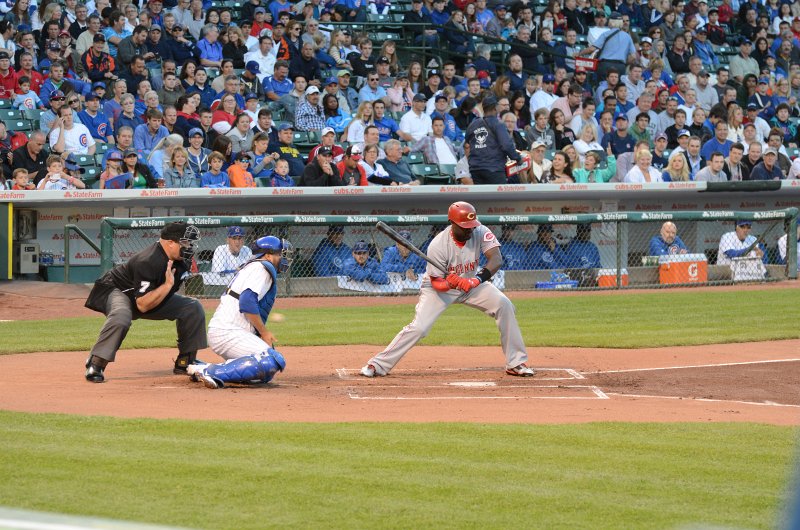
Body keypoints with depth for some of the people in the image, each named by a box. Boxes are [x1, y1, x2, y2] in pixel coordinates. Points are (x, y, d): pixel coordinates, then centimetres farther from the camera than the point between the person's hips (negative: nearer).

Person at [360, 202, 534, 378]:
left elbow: (496, 259, -35)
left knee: (504, 305, -15)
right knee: (418, 328, -19)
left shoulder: (480, 233, -23)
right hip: (440, 286, -4)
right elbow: (436, 283, -24)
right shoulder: (438, 245, -30)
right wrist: (450, 284, -48)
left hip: (471, 282, 4)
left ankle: (516, 363, -6)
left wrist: (477, 279, -50)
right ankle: (378, 365, -7)